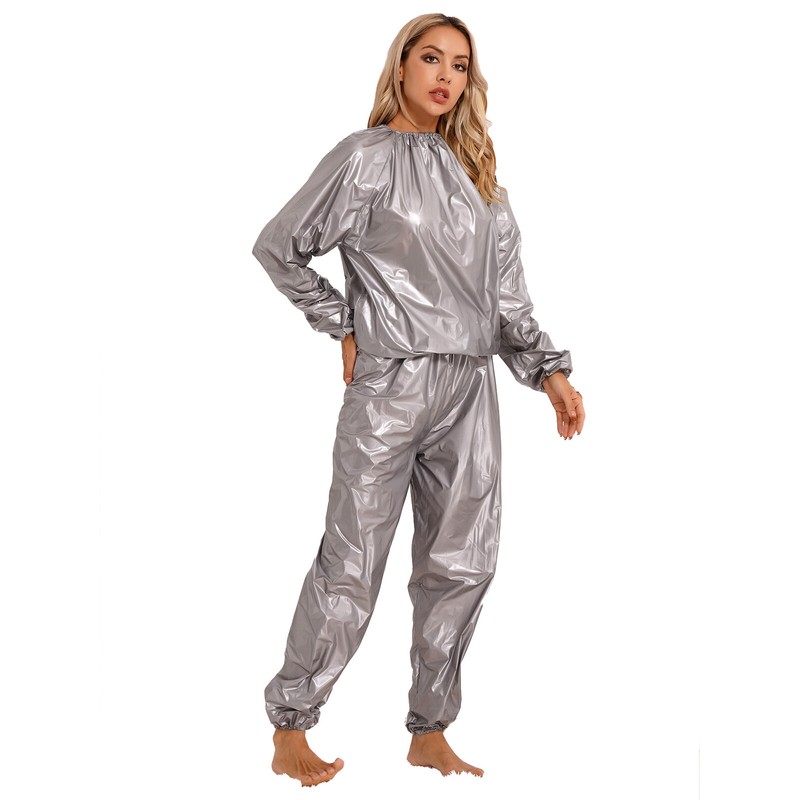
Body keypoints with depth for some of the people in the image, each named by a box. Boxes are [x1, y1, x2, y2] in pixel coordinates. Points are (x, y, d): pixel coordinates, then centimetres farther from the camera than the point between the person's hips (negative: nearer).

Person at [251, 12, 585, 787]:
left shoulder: (477, 171, 15)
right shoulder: (365, 158, -1)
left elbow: (505, 289, 13)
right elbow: (277, 247, 2)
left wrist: (549, 370, 2)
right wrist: (342, 327, 0)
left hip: (471, 388, 6)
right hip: (390, 384, -6)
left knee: (461, 565, 8)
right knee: (351, 566, -2)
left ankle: (430, 734, 21)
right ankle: (289, 732, 13)